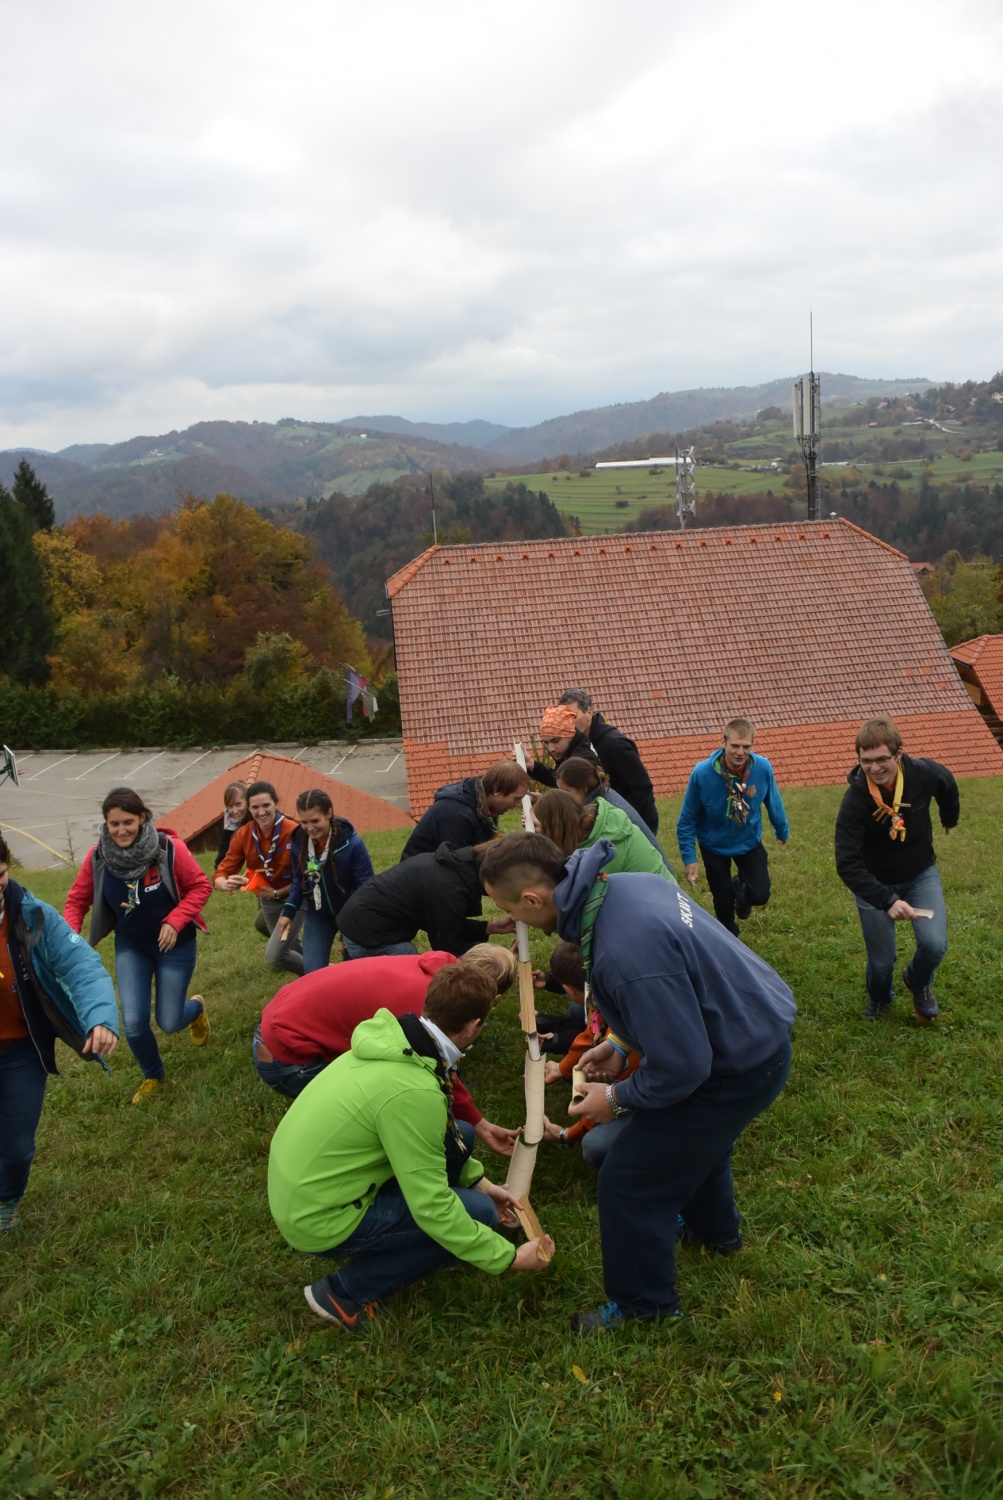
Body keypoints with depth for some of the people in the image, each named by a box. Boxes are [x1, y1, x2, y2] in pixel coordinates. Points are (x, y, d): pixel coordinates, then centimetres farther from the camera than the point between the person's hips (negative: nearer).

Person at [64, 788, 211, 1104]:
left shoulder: (170, 848, -25)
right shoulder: (98, 856, -16)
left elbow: (200, 887, -13)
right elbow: (77, 900, -4)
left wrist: (175, 921, -24)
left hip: (175, 946, -2)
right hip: (130, 948, 2)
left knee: (169, 1023, 4)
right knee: (134, 1023, -6)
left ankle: (196, 1007, 44)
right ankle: (152, 1077, 26)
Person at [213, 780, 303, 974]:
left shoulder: (293, 832, -29)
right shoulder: (243, 834, -15)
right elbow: (221, 874, -15)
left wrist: (277, 892, -28)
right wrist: (227, 884, -38)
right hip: (267, 899, 6)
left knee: (274, 956, -16)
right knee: (290, 948, 25)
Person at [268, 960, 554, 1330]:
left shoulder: (392, 1041, -3)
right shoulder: (413, 1091, -30)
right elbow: (432, 1208, -24)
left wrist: (479, 1181, 16)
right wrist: (509, 1258, -12)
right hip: (319, 1218, -8)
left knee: (459, 1135, 8)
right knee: (479, 1214, -7)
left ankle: (377, 1242, 17)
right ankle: (345, 1293, 1)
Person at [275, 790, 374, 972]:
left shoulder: (351, 843, -25)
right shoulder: (299, 842, -11)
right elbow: (298, 881, 5)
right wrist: (288, 912, -6)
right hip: (318, 915, 3)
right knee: (312, 972, -2)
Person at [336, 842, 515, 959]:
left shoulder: (456, 863, 2)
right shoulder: (449, 889, -26)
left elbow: (446, 924, 12)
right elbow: (448, 947, -14)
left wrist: (490, 927, 7)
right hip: (370, 933, -10)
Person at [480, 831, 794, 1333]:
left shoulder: (625, 955, -38)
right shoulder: (627, 883, -8)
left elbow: (682, 1067, -28)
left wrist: (617, 1098, -11)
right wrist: (621, 1043, 8)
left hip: (739, 1068, -9)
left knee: (628, 1179, 4)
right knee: (696, 1135, 34)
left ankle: (643, 1304, 27)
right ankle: (713, 1227, 62)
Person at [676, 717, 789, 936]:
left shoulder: (763, 768, -24)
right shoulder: (702, 772, -31)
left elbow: (773, 802, -2)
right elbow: (687, 819, -18)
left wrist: (782, 831, 13)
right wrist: (689, 857, -16)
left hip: (749, 842, 2)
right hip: (714, 846, -1)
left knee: (760, 896, -7)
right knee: (723, 901, 10)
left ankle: (740, 889, 31)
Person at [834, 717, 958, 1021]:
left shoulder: (926, 775, -22)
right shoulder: (855, 799, -29)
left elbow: (948, 787, 5)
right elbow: (847, 865, -30)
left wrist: (950, 820, 25)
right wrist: (887, 901, -41)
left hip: (921, 875, 2)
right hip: (875, 884, -2)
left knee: (934, 944, -16)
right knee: (882, 961, 3)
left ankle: (918, 983, 21)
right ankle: (879, 999, 40)